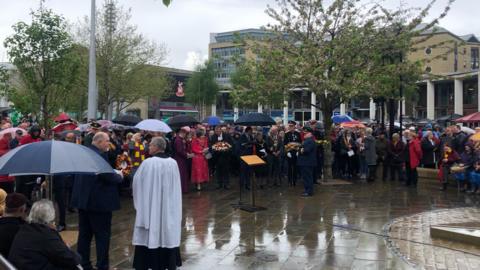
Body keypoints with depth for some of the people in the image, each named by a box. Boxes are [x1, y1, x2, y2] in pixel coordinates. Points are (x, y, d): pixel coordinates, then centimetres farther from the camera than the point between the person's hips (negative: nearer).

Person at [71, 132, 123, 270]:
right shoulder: (100, 155, -20)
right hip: (99, 201, -9)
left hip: (82, 199, 9)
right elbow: (108, 177, -23)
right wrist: (119, 176, -2)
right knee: (102, 235, 3)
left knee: (84, 234, 15)